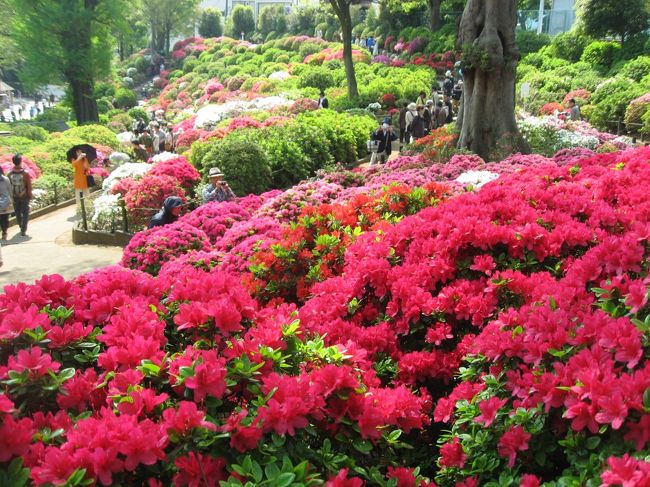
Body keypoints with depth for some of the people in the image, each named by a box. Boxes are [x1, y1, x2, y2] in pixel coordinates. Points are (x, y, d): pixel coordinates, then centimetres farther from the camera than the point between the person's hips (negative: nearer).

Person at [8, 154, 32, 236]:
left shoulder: (10, 173, -9)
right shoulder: (25, 173, -17)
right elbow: (29, 186, -12)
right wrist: (30, 195, 1)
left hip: (14, 197, 3)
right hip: (24, 197, -2)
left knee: (18, 213, 18)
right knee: (25, 214, 6)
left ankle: (22, 228, 34)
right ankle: (23, 230, -2)